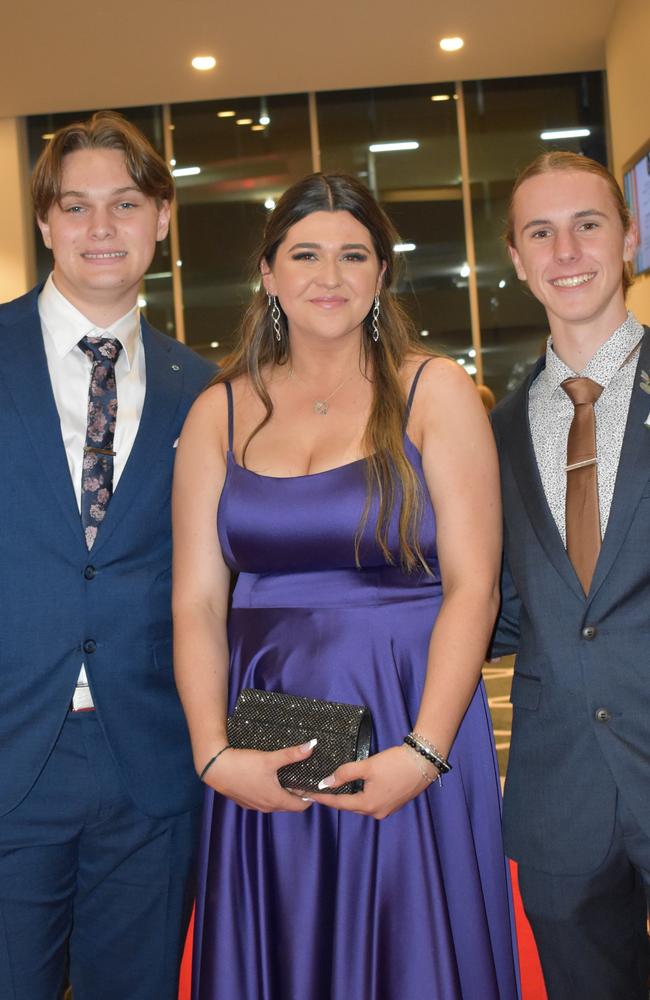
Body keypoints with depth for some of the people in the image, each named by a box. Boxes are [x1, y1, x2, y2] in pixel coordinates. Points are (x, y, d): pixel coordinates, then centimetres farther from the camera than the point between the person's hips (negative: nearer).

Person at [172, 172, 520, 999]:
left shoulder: (434, 392, -1)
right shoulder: (221, 411, 6)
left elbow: (473, 585, -7)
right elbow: (196, 599, 1)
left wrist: (424, 752, -16)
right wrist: (215, 756, -11)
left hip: (413, 734, -2)